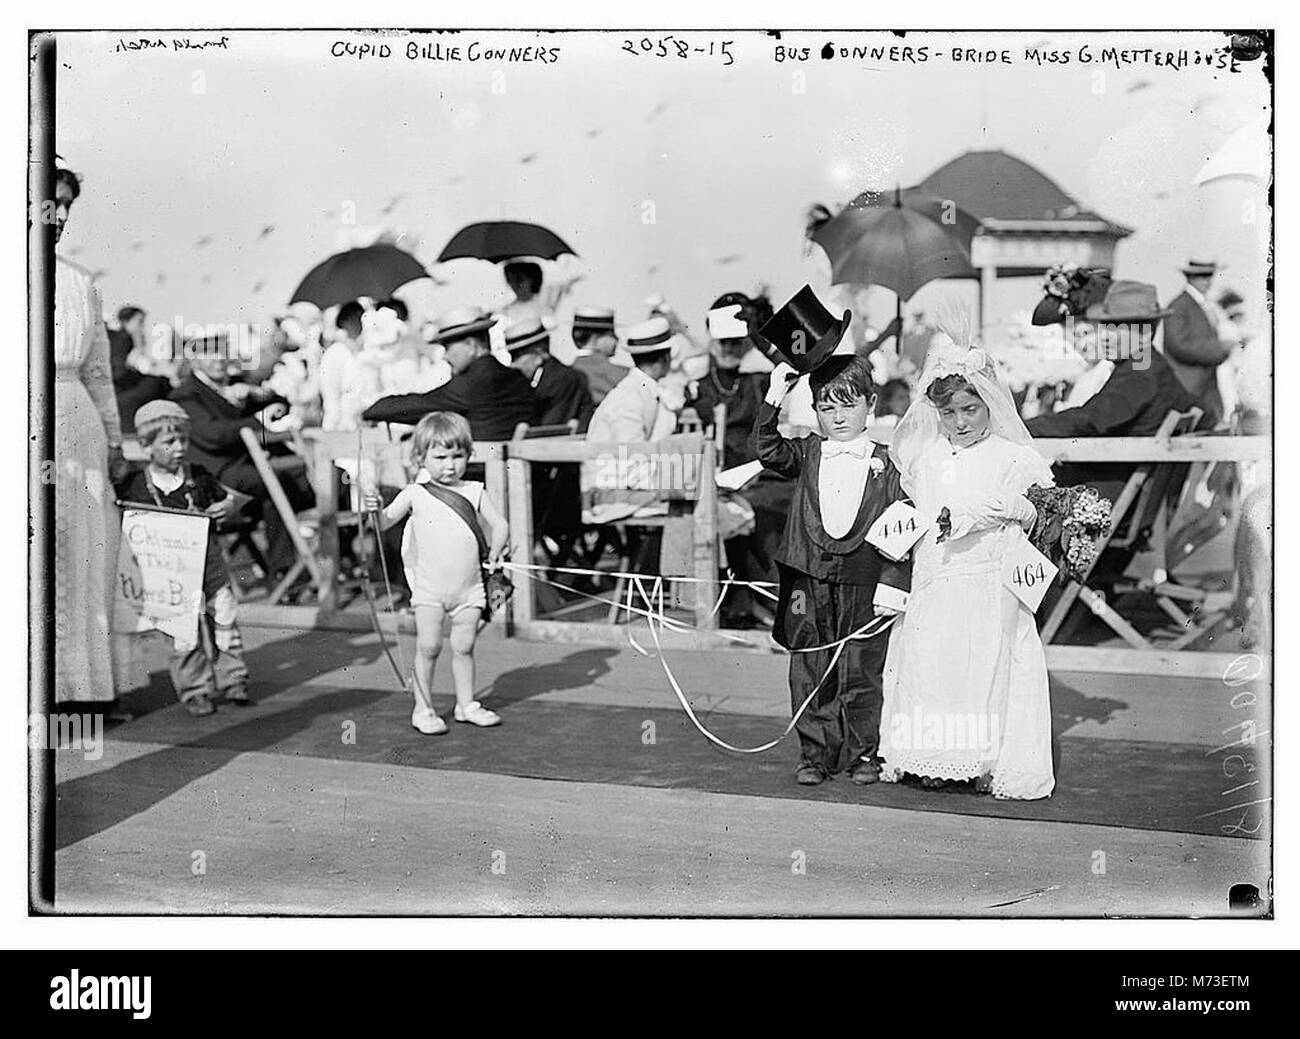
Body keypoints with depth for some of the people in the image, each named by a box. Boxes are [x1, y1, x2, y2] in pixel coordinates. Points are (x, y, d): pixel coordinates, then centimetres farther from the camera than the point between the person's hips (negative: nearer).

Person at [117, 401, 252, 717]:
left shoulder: (199, 477, 4)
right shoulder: (136, 486, -3)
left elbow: (228, 499, 18)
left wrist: (224, 508, -4)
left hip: (209, 561, 3)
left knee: (223, 618, 7)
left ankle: (232, 681, 19)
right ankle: (195, 690, 10)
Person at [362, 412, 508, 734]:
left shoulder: (475, 492, 3)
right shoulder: (415, 494, -2)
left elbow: (499, 524, 4)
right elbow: (385, 522, -4)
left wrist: (496, 550, -15)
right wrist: (375, 509, -26)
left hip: (469, 587, 2)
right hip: (429, 588, -2)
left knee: (464, 647, 9)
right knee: (428, 646, -4)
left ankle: (466, 705, 22)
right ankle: (423, 709, 7)